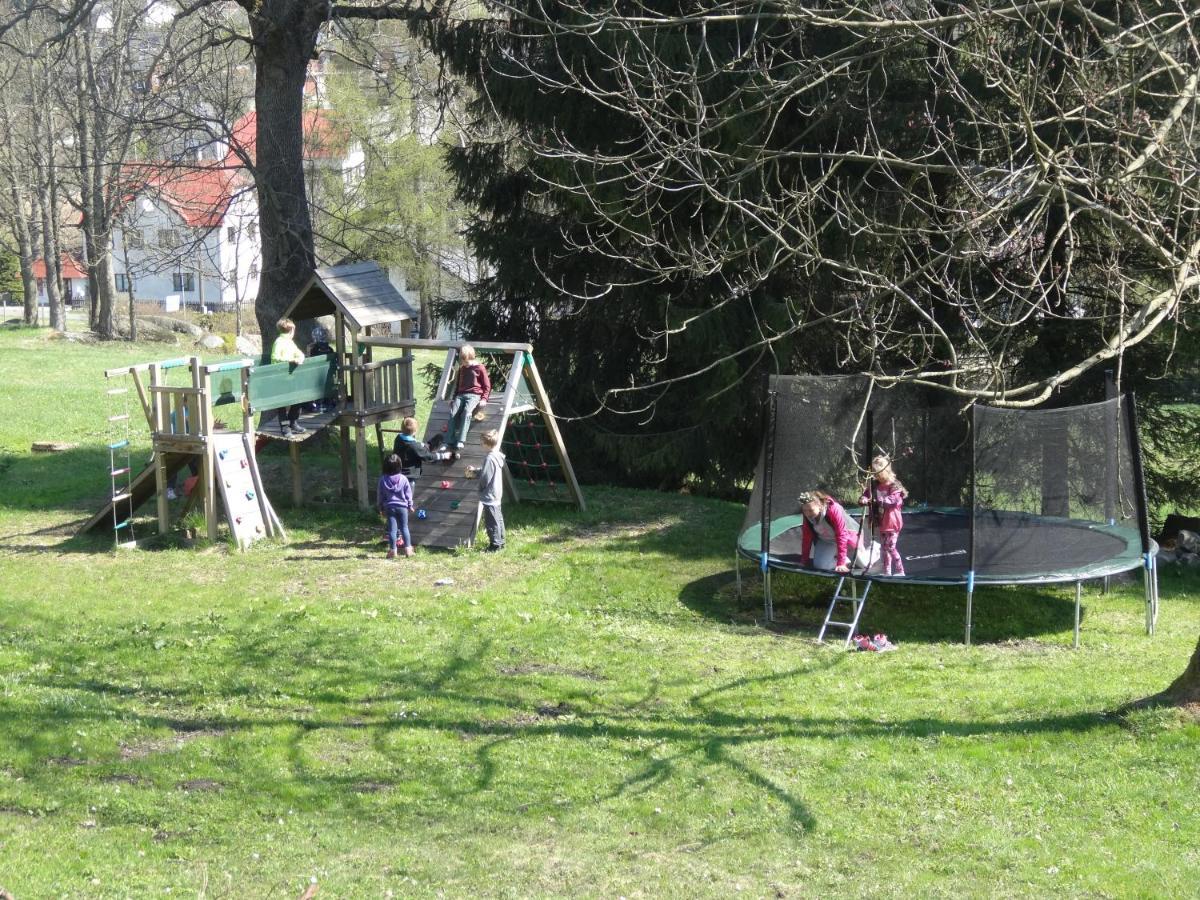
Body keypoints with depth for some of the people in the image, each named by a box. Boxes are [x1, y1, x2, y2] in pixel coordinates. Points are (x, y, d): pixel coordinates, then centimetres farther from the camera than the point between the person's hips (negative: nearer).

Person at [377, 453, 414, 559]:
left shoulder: (383, 480, -7)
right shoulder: (403, 479, -7)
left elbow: (379, 495, 0)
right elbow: (408, 494, 0)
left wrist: (381, 509, 10)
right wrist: (410, 505, 13)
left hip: (389, 507, 0)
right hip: (402, 506, 0)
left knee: (392, 529, 3)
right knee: (404, 528, 10)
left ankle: (393, 550, 4)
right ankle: (408, 549, 10)